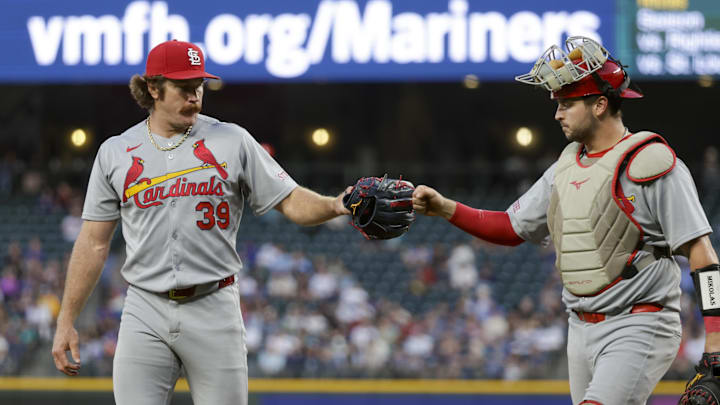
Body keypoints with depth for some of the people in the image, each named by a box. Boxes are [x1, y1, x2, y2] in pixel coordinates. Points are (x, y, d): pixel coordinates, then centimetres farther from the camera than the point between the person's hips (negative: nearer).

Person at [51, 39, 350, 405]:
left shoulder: (231, 141, 5)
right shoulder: (116, 152, 8)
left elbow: (291, 201, 2)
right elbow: (93, 242, 9)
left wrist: (336, 205, -20)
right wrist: (66, 321, 6)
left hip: (214, 310, -1)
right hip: (145, 312, 1)